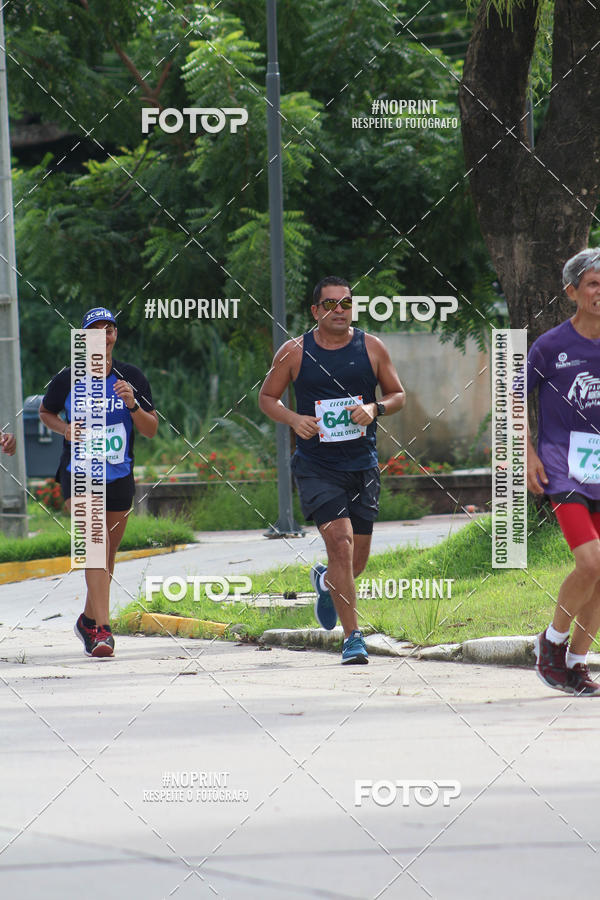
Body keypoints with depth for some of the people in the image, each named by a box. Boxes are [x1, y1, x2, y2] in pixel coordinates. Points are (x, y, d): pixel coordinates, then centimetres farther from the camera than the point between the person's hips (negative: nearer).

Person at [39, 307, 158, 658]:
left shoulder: (132, 377, 1)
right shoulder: (67, 379, -3)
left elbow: (152, 430, 2)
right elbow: (46, 412, 14)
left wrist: (133, 404, -17)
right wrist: (64, 428, -7)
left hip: (119, 478, 3)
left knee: (107, 555, 13)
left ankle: (88, 620, 36)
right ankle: (102, 629, -28)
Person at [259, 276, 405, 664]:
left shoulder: (371, 348, 3)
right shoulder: (295, 352, 0)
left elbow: (398, 395, 11)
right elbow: (267, 397, 10)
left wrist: (375, 408, -10)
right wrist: (293, 418, -10)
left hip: (363, 465, 3)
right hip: (316, 466, -3)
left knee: (358, 558, 9)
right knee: (340, 540, -19)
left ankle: (325, 580, 46)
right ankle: (353, 636, -15)